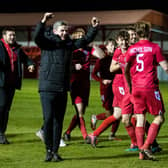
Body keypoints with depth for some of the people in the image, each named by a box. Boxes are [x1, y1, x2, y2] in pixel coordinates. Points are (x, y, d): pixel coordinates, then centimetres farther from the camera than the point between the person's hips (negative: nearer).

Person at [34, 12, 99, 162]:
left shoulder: (70, 44, 12)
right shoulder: (48, 42, -4)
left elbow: (86, 40, 20)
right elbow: (37, 37, -24)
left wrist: (94, 28, 7)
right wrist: (43, 22, -38)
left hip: (63, 89, 5)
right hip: (48, 88, -5)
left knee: (59, 121, 7)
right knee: (48, 118, -10)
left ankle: (55, 151, 14)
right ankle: (48, 150, 3)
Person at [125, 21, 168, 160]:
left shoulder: (131, 49, 8)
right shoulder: (154, 47, -5)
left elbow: (126, 70, 13)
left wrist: (130, 85, 24)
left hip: (136, 88, 5)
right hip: (150, 87, -5)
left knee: (140, 119, 8)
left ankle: (141, 152, 5)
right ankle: (146, 147, -9)